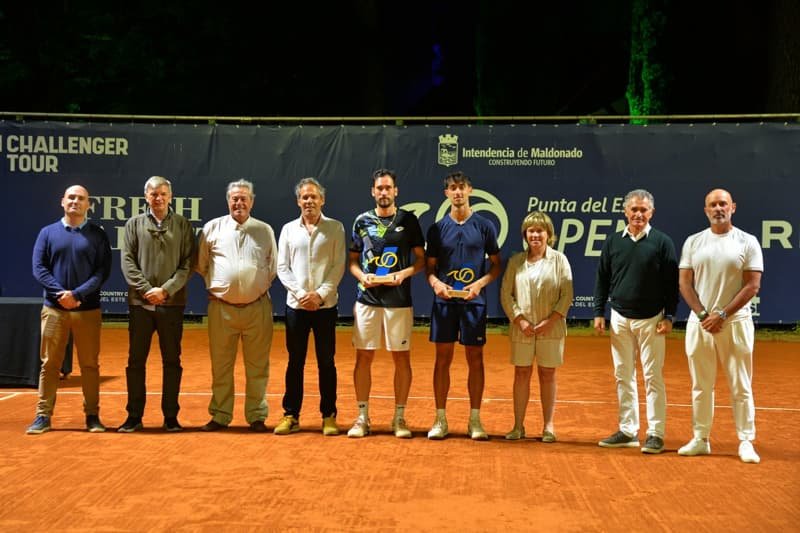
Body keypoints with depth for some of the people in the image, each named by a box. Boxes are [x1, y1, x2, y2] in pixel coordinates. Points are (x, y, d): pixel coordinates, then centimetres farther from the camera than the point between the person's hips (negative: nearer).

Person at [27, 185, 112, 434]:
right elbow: (38, 268, 1)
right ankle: (43, 416, 11)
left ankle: (92, 415, 12)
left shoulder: (97, 234, 5)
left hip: (88, 310, -1)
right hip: (54, 308, 1)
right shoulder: (48, 232, 8)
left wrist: (78, 294, -15)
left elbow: (103, 270, -2)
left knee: (90, 364, 4)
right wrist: (60, 293, -13)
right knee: (49, 364, 4)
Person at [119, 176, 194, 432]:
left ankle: (170, 416, 14)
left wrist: (166, 290, -12)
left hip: (172, 303, -1)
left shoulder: (183, 225, 5)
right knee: (136, 361, 6)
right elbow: (127, 261, 1)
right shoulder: (134, 224, 7)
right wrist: (146, 289, -10)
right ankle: (134, 416, 15)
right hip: (140, 303, 1)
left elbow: (187, 264, -1)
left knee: (172, 361, 5)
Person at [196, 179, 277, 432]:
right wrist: (216, 286, 9)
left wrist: (259, 287, 8)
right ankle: (220, 416, 17)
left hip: (257, 307, 1)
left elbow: (273, 267, 15)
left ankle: (257, 416, 14)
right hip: (222, 307, 0)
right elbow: (201, 265, 11)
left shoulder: (265, 230, 8)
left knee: (257, 366, 5)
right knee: (221, 365, 6)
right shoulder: (212, 228, 4)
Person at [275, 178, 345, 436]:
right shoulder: (288, 229, 8)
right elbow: (282, 268, 5)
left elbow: (339, 266, -3)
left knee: (326, 362, 3)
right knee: (295, 362, 6)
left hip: (325, 305, -2)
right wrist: (300, 294, -8)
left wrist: (320, 294, -12)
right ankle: (291, 415, 14)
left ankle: (329, 416, 12)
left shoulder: (335, 228, 2)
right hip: (296, 305, 2)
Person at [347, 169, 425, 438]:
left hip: (399, 301, -1)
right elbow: (352, 260, 12)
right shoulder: (362, 221, 8)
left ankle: (399, 418, 15)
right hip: (367, 298, 1)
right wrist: (361, 275, -8)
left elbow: (421, 259, 5)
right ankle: (362, 417, 13)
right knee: (363, 357, 3)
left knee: (402, 358, 3)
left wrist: (405, 273, -13)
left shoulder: (408, 220, 3)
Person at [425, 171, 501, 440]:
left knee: (475, 359, 3)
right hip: (444, 301, 1)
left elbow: (496, 265, 6)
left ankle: (475, 420, 12)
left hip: (474, 301, -1)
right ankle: (440, 420, 11)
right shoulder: (437, 229, 6)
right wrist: (435, 282, -11)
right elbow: (429, 266, 10)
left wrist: (480, 283, -11)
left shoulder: (485, 226, 3)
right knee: (442, 359, 3)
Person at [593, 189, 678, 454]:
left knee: (653, 377, -1)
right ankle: (628, 431, 17)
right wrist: (599, 313, 5)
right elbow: (602, 279, 10)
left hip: (651, 320, -4)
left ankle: (656, 434, 5)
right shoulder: (613, 242, 7)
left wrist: (669, 316, -8)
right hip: (620, 318, 4)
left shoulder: (662, 242, -2)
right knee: (623, 377, 8)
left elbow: (672, 283, -3)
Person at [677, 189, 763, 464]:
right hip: (700, 323, 2)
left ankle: (746, 442, 9)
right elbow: (685, 284, 5)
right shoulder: (693, 242, 8)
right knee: (701, 386, 7)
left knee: (741, 386, 1)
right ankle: (700, 439, 16)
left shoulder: (748, 242, 1)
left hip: (735, 322, -2)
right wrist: (703, 315, -7)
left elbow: (752, 286, -5)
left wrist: (722, 315, -11)